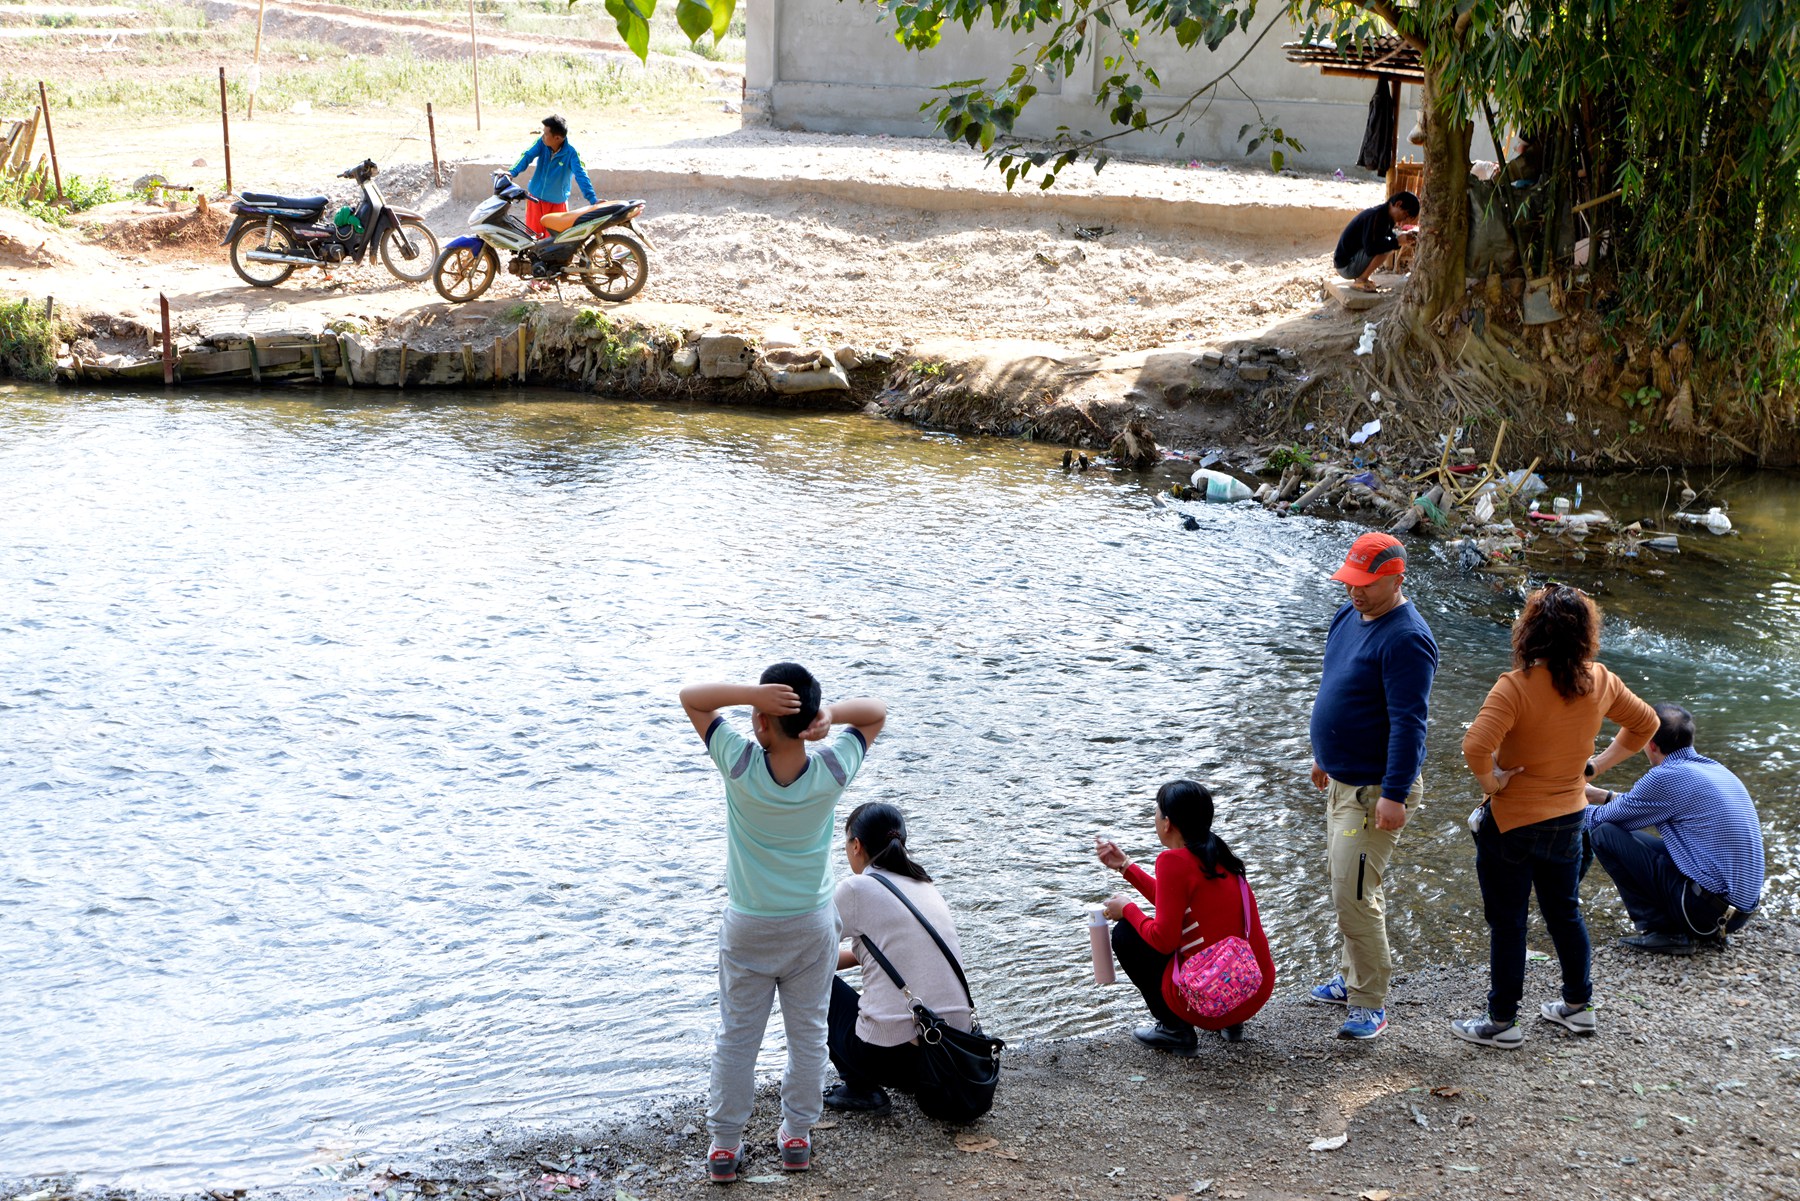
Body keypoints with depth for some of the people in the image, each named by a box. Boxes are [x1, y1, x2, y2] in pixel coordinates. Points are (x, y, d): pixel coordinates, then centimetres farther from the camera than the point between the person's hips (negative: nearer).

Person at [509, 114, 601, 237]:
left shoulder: (571, 153, -22)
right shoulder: (542, 143, -12)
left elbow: (581, 176, -29)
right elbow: (527, 156, -21)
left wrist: (592, 199, -41)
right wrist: (513, 172, -40)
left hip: (557, 203, -3)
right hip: (535, 198, 3)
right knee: (532, 233, 12)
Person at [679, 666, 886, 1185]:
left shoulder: (740, 764, -23)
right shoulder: (832, 771, -18)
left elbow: (691, 696, -14)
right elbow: (877, 712, -2)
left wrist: (753, 692, -29)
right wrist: (829, 714, -21)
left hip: (747, 927, -1)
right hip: (811, 925, 1)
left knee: (736, 1036, 12)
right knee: (807, 1033, 16)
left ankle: (724, 1144, 19)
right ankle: (797, 1135, 26)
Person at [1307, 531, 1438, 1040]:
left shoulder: (1405, 639, -22)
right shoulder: (1349, 617, 7)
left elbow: (1409, 723, -25)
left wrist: (1394, 795, -27)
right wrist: (1324, 756, 26)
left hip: (1375, 792, -10)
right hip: (1342, 782, 10)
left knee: (1354, 895, -9)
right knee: (1349, 887, 19)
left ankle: (1370, 1005, 1)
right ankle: (1352, 978, 33)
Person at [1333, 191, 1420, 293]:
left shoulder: (1386, 215, 6)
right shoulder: (1376, 216, -23)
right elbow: (1370, 248, -31)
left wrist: (1405, 237, -1)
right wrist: (1397, 241, -25)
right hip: (1346, 266, -10)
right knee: (1387, 248, -22)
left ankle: (1361, 277, 10)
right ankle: (1360, 281, -11)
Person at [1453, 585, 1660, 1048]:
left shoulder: (1516, 687, -25)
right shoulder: (1600, 682, -6)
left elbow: (1476, 747, -36)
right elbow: (1645, 723, 10)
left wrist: (1490, 781, -17)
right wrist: (1595, 766, 10)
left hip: (1511, 822, -6)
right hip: (1569, 818, 6)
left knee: (1507, 923, 7)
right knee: (1565, 912, 23)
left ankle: (1502, 1021, 18)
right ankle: (1579, 1005, 35)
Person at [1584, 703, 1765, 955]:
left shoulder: (1667, 776, -13)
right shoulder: (1717, 770, 12)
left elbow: (1602, 819, -1)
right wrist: (1600, 795, 34)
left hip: (1706, 904, -9)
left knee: (1605, 834, -4)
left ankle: (1662, 930, -3)